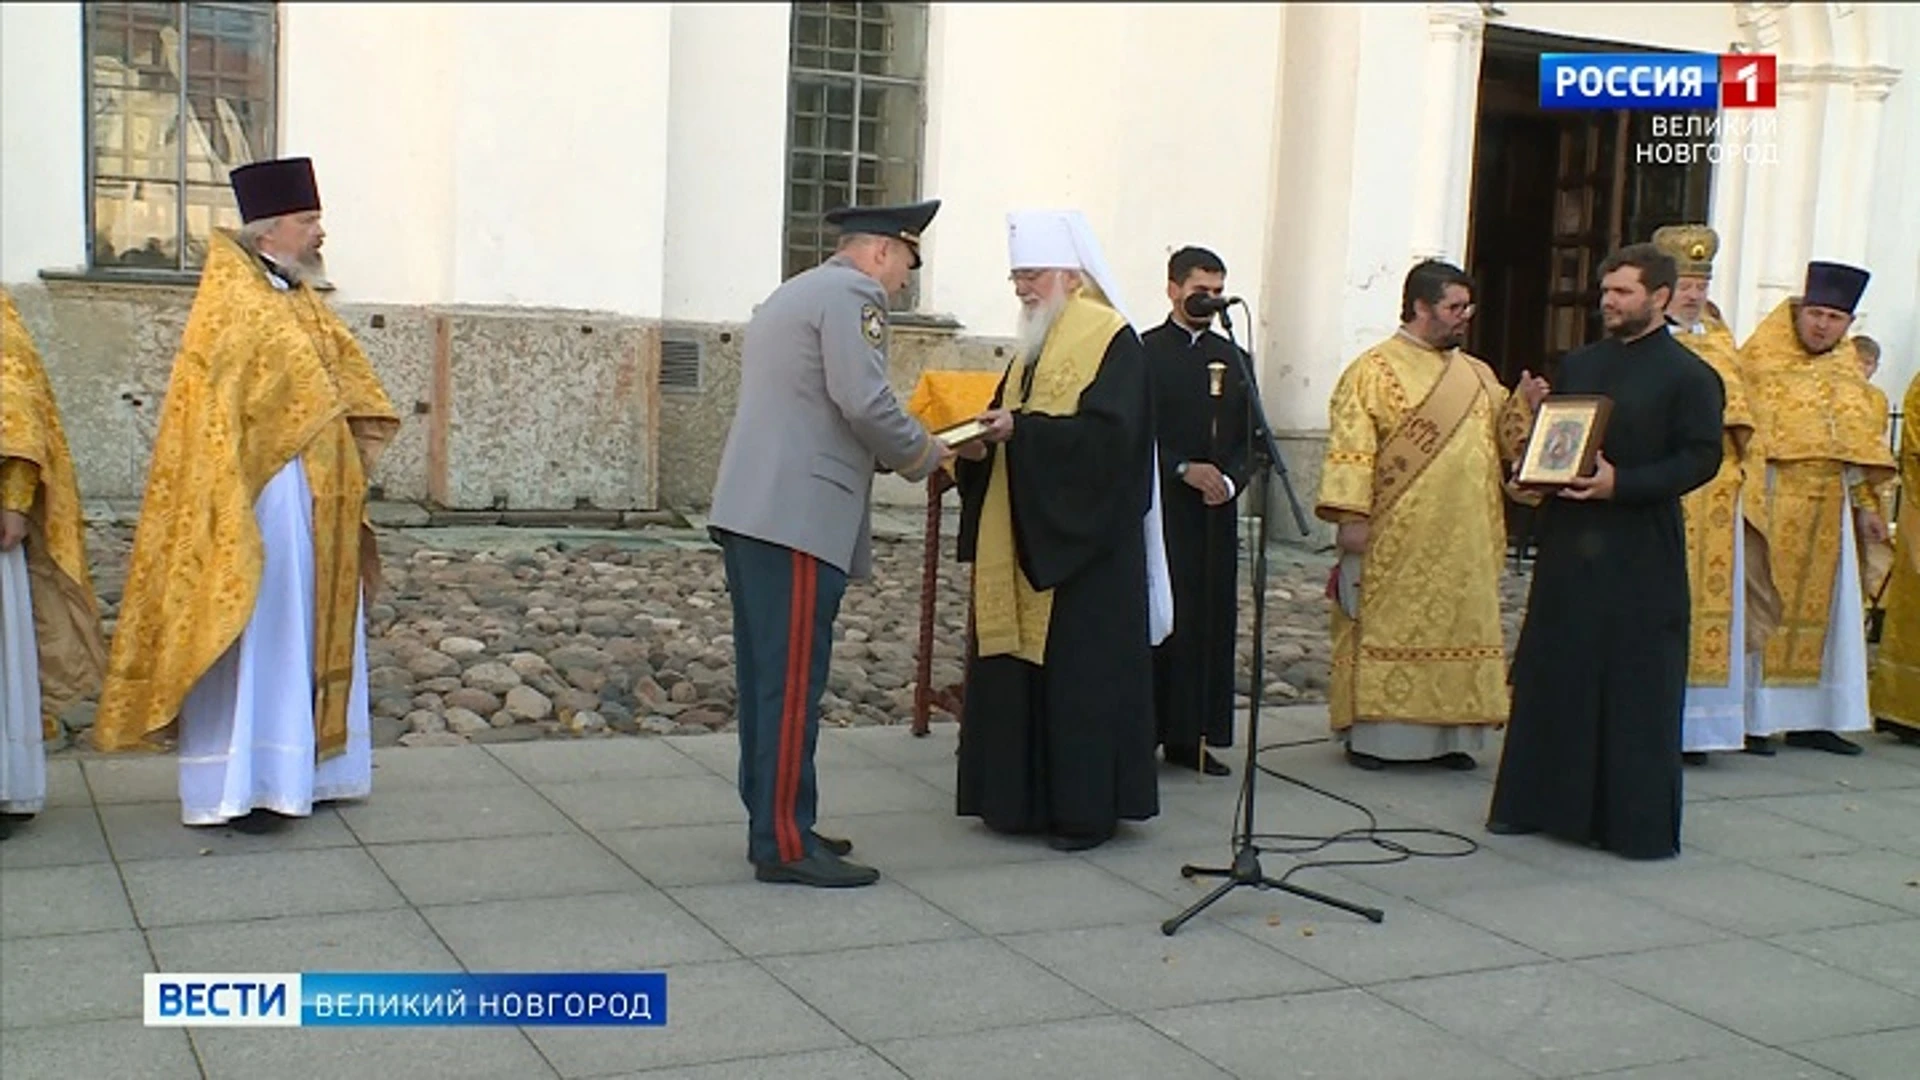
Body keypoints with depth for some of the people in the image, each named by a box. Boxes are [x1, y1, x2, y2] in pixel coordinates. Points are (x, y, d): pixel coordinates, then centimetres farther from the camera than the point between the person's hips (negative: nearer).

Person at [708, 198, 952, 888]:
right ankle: (786, 844, -4)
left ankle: (771, 823, 19)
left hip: (750, 512, 10)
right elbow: (865, 403, -17)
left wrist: (888, 454, 23)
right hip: (798, 516, -10)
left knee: (768, 677, 12)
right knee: (792, 682, -7)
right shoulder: (852, 295, -6)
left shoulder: (790, 296, 25)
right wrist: (924, 456, -1)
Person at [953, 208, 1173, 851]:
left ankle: (1086, 808, 5)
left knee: (1079, 675, -4)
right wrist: (982, 444, -3)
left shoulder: (1113, 342, -8)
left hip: (1085, 546, -8)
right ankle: (1023, 797, 16)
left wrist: (1020, 429, -23)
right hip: (1022, 542, 8)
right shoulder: (1033, 348, 17)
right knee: (1014, 670, 8)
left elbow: (1108, 432, -21)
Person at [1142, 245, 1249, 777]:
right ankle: (1144, 730, 0)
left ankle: (1191, 735, 11)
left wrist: (1230, 479, -4)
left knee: (1212, 620, 4)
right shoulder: (1144, 352, -1)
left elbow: (1248, 435, 13)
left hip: (1215, 511, 5)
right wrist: (1184, 469, -15)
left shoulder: (1231, 357, 14)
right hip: (1160, 509, -5)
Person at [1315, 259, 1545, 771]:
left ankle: (1452, 733, 15)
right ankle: (1370, 733, 7)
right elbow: (1350, 448, -10)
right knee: (1384, 626, -1)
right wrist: (1351, 516, -18)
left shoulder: (1478, 376, 15)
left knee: (1460, 627, 7)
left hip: (1464, 541, 6)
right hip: (1395, 538, -6)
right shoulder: (1373, 371, -4)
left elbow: (1505, 440, 17)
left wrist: (1524, 405, -2)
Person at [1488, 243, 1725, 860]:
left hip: (1641, 557, -6)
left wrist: (1621, 484, -19)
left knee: (1637, 687, -2)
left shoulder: (1689, 376, -2)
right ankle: (1539, 802, 19)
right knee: (1549, 675, 9)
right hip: (1568, 546, 6)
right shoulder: (1578, 365, 15)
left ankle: (1640, 823, 7)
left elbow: (1701, 458, -9)